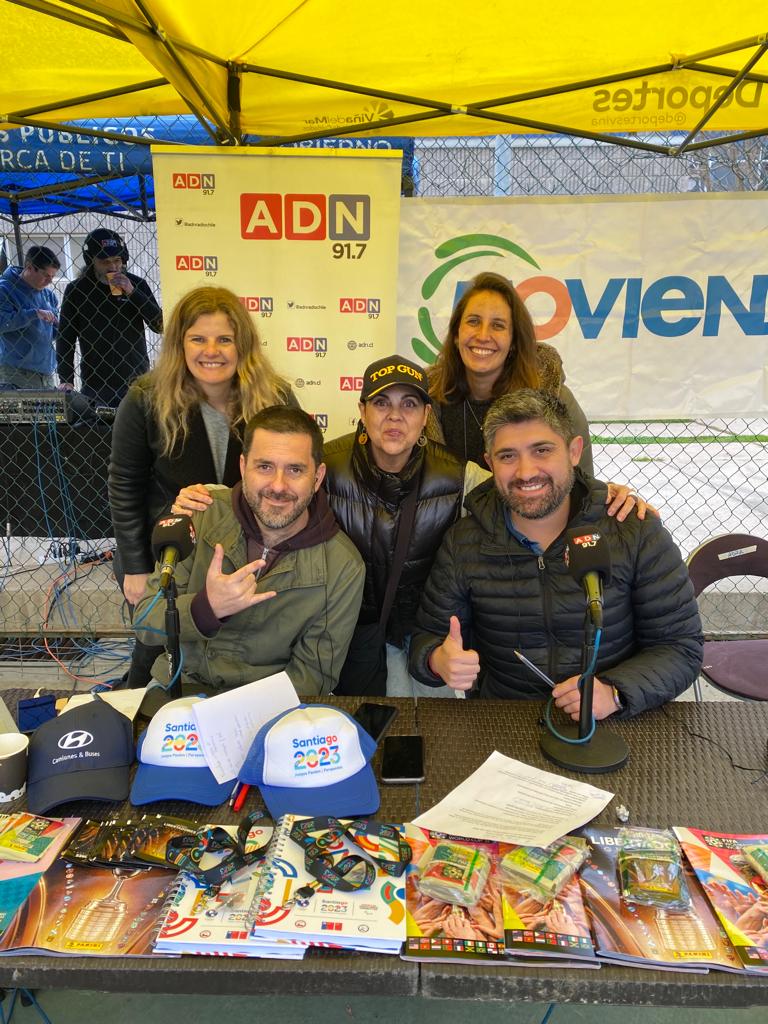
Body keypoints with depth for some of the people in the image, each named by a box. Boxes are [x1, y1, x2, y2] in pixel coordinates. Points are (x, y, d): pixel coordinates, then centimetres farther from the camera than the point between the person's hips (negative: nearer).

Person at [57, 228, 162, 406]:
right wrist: (66, 380, -4)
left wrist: (132, 293, -12)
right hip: (95, 385, 0)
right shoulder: (76, 290, 3)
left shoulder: (136, 284, 4)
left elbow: (160, 325, -3)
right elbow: (65, 337, 5)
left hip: (136, 381, 1)